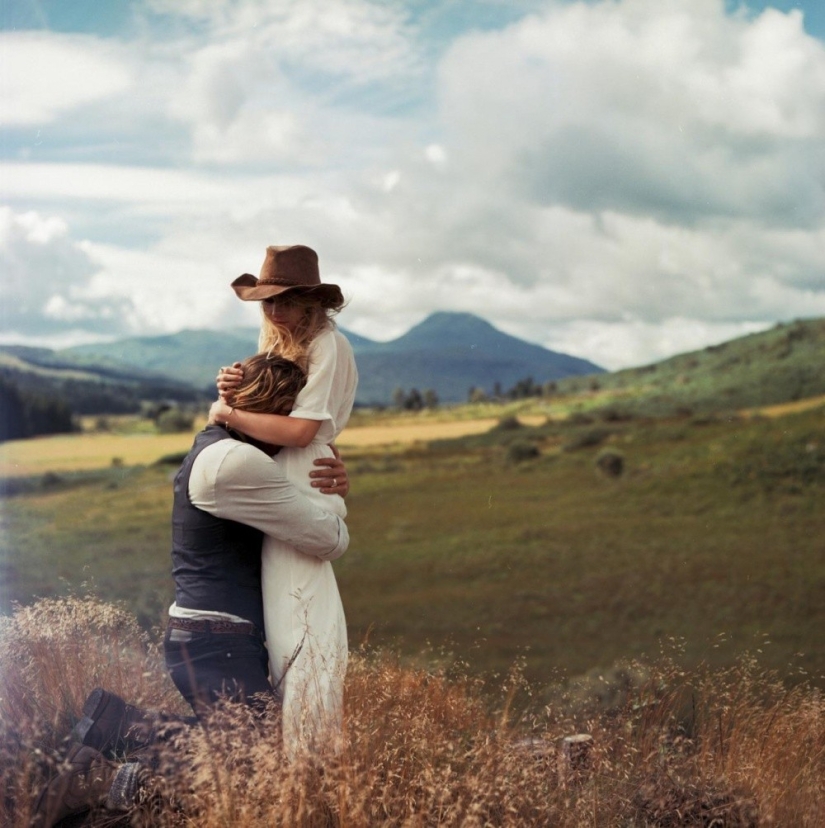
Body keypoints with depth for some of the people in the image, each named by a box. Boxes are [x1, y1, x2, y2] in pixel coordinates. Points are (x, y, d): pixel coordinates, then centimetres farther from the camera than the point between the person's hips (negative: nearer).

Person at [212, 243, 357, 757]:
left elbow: (300, 429, -22)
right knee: (280, 605, 12)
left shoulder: (327, 346, -15)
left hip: (302, 485, -10)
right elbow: (263, 407, 15)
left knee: (295, 614, -10)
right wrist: (232, 395, -7)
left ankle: (310, 748, -4)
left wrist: (230, 414, -14)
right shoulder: (276, 341, 13)